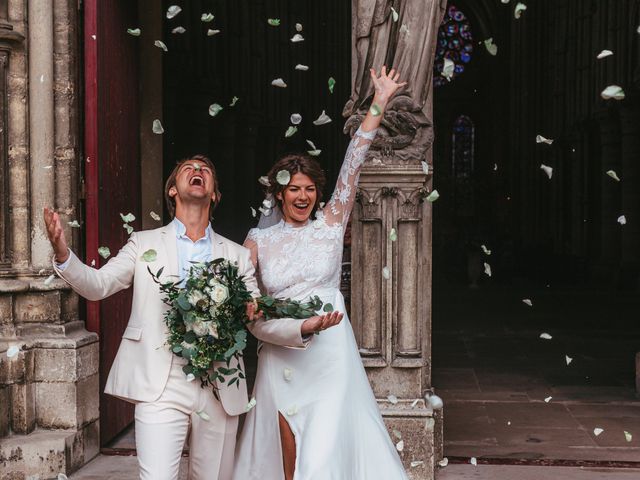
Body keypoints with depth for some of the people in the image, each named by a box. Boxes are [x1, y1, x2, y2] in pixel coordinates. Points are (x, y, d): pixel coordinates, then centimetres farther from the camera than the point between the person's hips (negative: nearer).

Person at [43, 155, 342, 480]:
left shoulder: (237, 256, 12)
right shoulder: (144, 243, 10)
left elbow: (261, 322, 9)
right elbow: (97, 285, -1)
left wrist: (303, 327, -10)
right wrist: (63, 255, -20)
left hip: (220, 392, 2)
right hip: (160, 388, -2)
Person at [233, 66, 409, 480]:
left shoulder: (331, 224, 3)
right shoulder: (259, 239, 7)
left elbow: (352, 166, -4)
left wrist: (379, 104, -10)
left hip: (330, 352, -1)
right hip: (280, 355, 1)